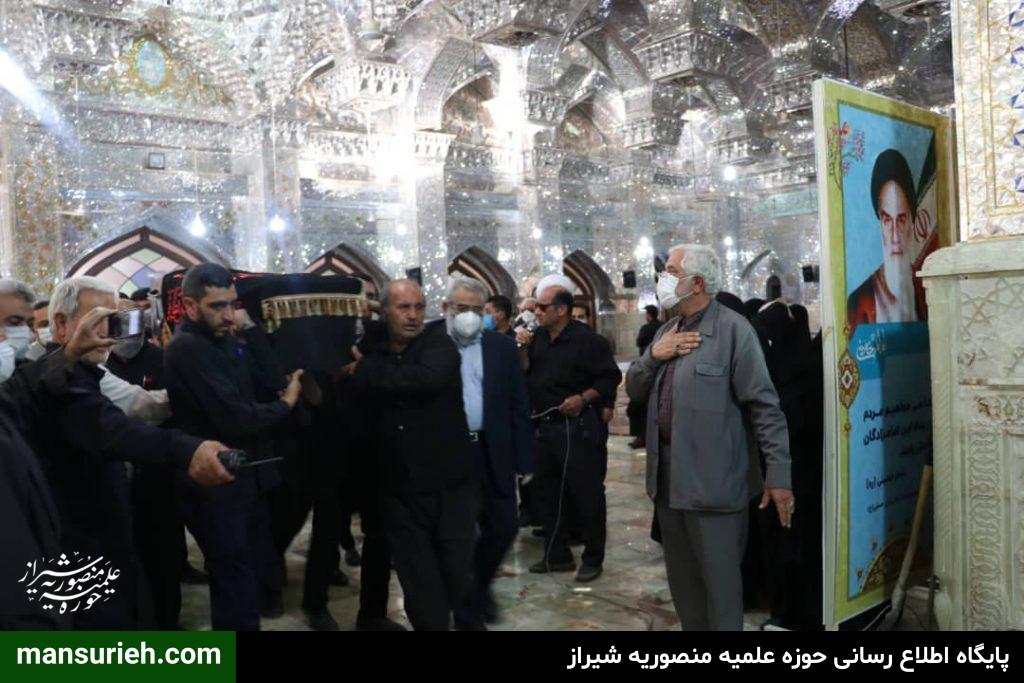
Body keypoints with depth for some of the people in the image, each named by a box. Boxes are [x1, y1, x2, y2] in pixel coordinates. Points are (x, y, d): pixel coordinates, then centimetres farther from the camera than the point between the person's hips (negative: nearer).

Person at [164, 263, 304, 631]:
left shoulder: (223, 339, 8)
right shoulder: (188, 349, -20)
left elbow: (267, 379, -1)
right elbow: (236, 419, -25)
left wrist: (250, 326, -8)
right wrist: (285, 405, -9)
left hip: (244, 478, 9)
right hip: (217, 488, -9)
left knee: (260, 573, 20)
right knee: (237, 589, 0)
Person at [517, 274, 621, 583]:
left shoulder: (586, 339, -12)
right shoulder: (538, 337, 8)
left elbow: (610, 377, -11)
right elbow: (525, 374, 10)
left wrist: (582, 398, -21)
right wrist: (524, 349, -4)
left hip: (577, 427, -7)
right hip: (544, 426, 7)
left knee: (587, 495, 2)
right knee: (548, 493, 15)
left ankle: (593, 558, 17)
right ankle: (557, 556, 28)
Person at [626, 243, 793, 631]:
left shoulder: (732, 329, -11)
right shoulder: (667, 331, 13)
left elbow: (765, 407, -14)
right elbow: (634, 390, 14)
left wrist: (778, 475, -17)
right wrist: (653, 355, -5)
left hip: (712, 479, -7)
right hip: (668, 474, 8)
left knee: (719, 581, 3)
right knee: (681, 578, 19)